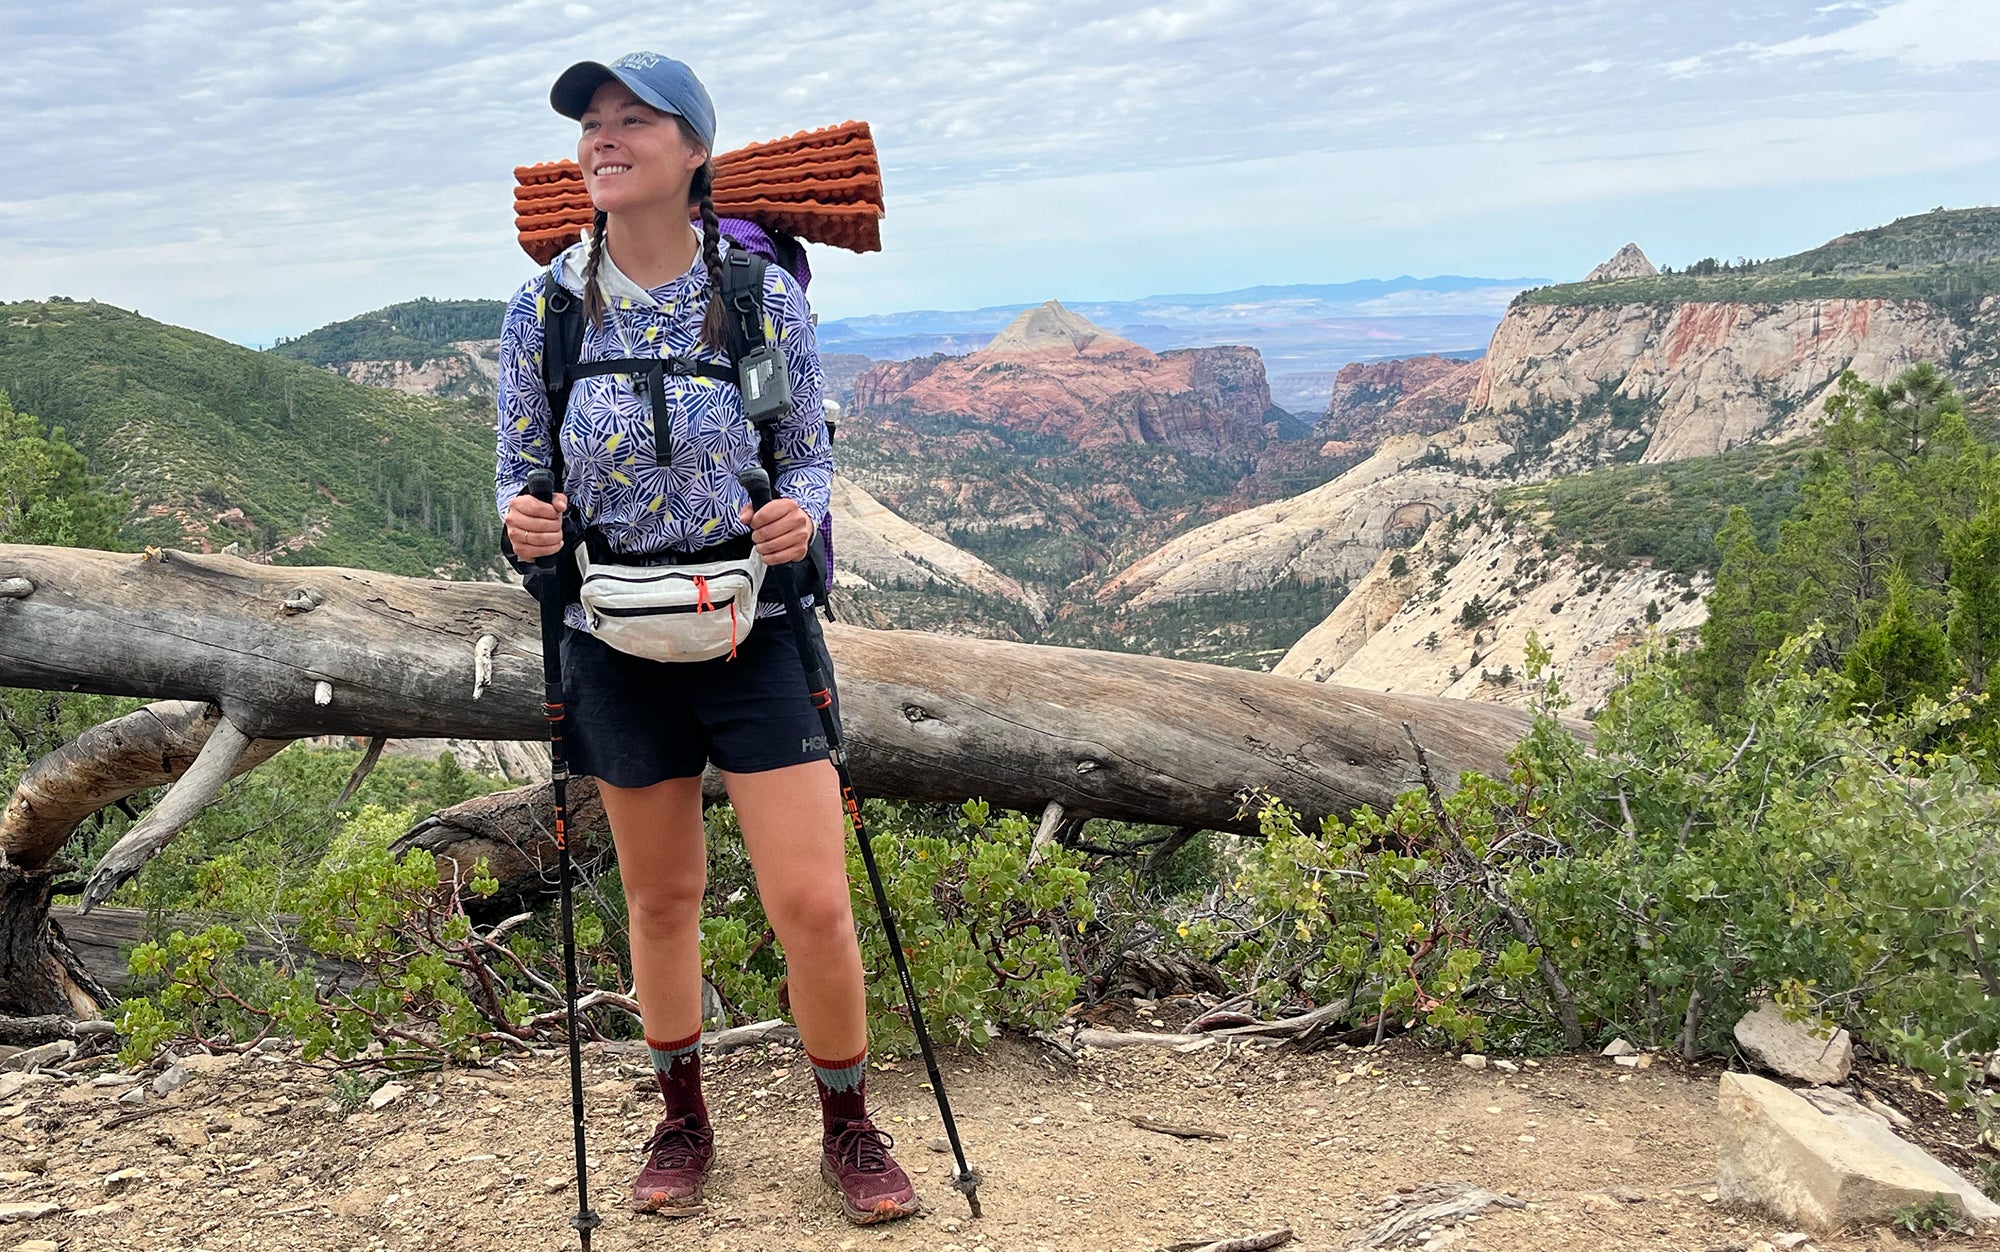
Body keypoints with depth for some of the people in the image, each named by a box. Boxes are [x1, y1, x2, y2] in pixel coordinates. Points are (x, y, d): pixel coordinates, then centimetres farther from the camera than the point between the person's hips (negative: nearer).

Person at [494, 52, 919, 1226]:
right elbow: (521, 469, 4)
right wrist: (522, 518, -18)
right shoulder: (546, 306, -2)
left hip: (757, 631, -2)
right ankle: (684, 1120, 33)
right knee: (661, 899, 13)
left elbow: (813, 454, 0)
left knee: (813, 903, -5)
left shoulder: (765, 293, -6)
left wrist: (801, 515, -22)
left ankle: (851, 1128, 18)